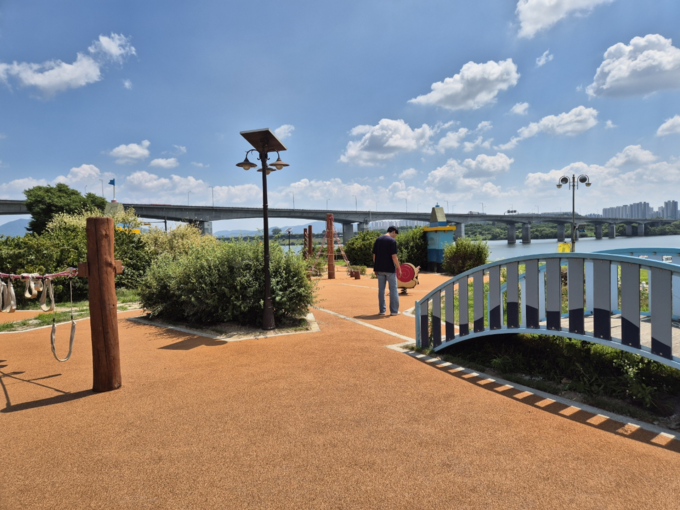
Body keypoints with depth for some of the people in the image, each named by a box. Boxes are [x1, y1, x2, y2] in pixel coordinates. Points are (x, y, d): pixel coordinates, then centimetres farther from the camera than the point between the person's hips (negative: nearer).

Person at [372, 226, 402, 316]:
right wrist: (399, 268, -7)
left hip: (379, 269, 5)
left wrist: (375, 268, 14)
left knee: (381, 289, 10)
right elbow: (394, 256, -15)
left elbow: (374, 255, 8)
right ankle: (394, 310, 8)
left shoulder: (378, 240, 8)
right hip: (389, 269, -5)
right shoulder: (392, 241, -10)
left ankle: (382, 310, 14)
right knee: (393, 289, 5)